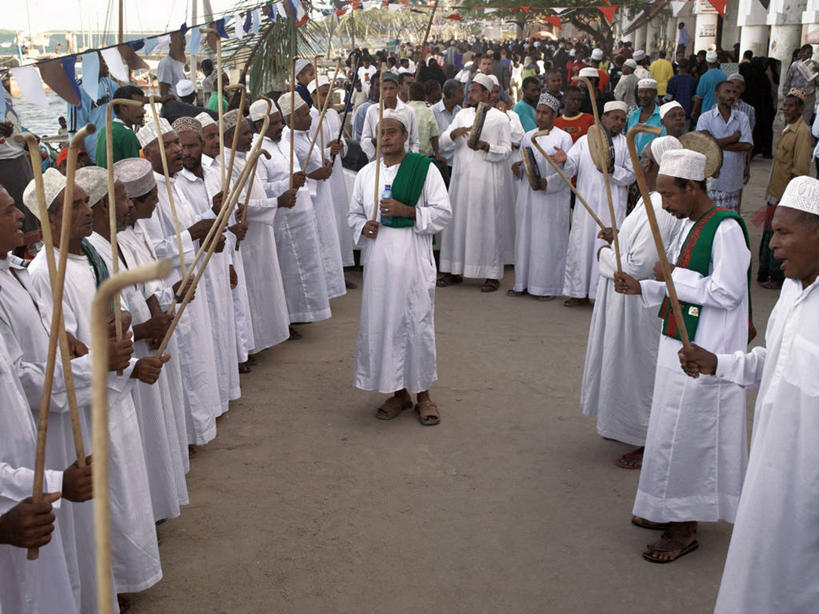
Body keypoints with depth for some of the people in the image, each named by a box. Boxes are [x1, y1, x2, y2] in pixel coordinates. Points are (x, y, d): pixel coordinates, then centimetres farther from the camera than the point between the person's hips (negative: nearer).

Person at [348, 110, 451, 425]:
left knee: (417, 323, 0)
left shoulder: (425, 169, 0)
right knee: (382, 322, 4)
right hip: (378, 260, 4)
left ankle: (422, 393, 15)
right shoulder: (366, 173, 11)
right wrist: (363, 226, -4)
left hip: (413, 260, -3)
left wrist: (407, 211, -16)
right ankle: (398, 391, 20)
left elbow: (443, 212, -4)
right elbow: (353, 213, 18)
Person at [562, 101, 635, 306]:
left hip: (611, 206, -2)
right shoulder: (584, 140, 11)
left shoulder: (626, 145, 8)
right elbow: (570, 168, 3)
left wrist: (611, 169, -14)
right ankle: (580, 292, 12)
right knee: (581, 243, 2)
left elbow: (630, 176, 2)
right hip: (586, 203, 2)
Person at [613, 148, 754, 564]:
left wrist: (673, 276, -15)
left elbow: (726, 292, -23)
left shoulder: (725, 228, -18)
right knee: (676, 431, 18)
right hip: (682, 344, 9)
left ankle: (684, 529, 14)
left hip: (705, 354, -9)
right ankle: (670, 512, 33)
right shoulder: (689, 225, 10)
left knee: (686, 436, 0)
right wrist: (642, 288, 3)